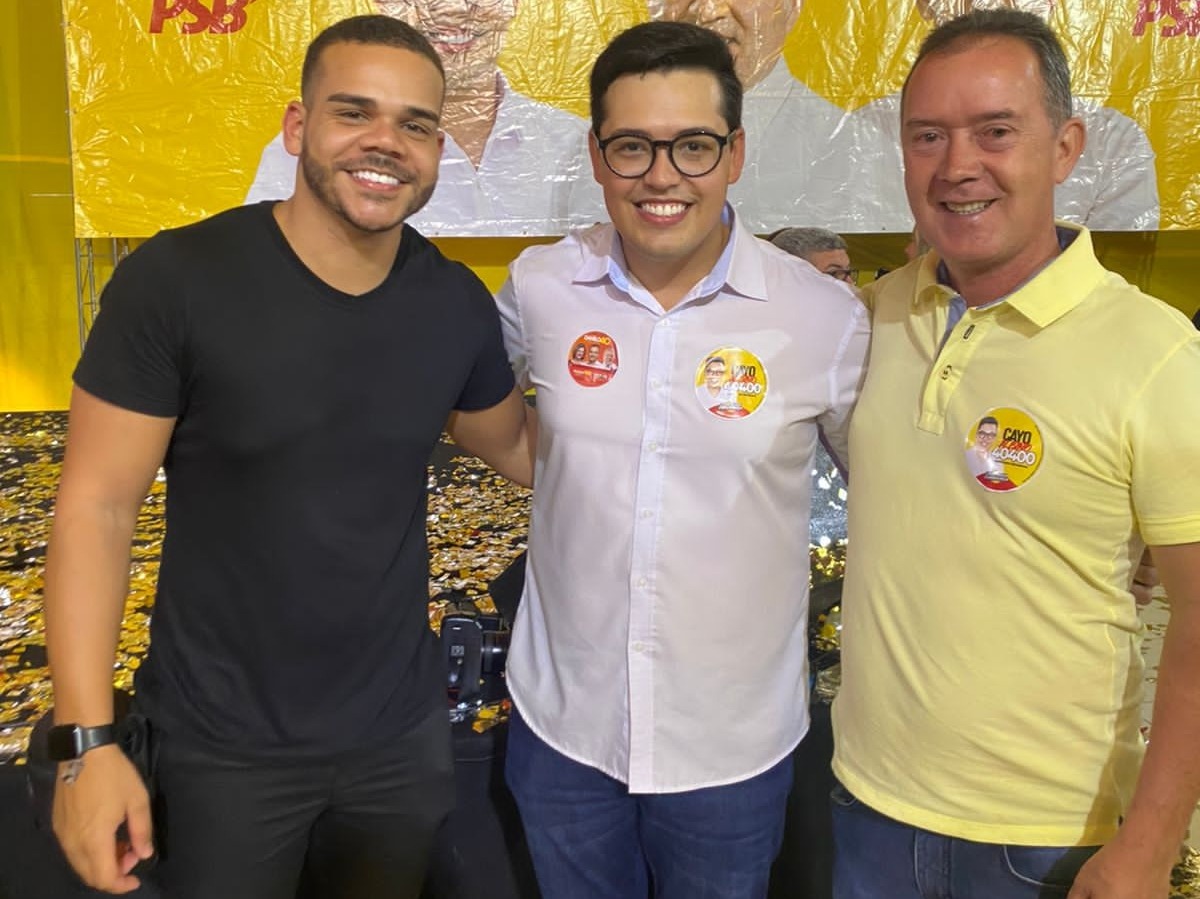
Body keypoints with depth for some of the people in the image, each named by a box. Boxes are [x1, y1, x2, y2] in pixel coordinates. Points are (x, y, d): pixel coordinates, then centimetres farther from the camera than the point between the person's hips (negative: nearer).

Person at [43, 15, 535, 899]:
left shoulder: (459, 303, -6)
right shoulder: (175, 280, -17)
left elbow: (513, 445, 13)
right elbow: (98, 507, -14)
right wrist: (87, 739, -17)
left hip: (403, 730, 4)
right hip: (225, 745, -3)